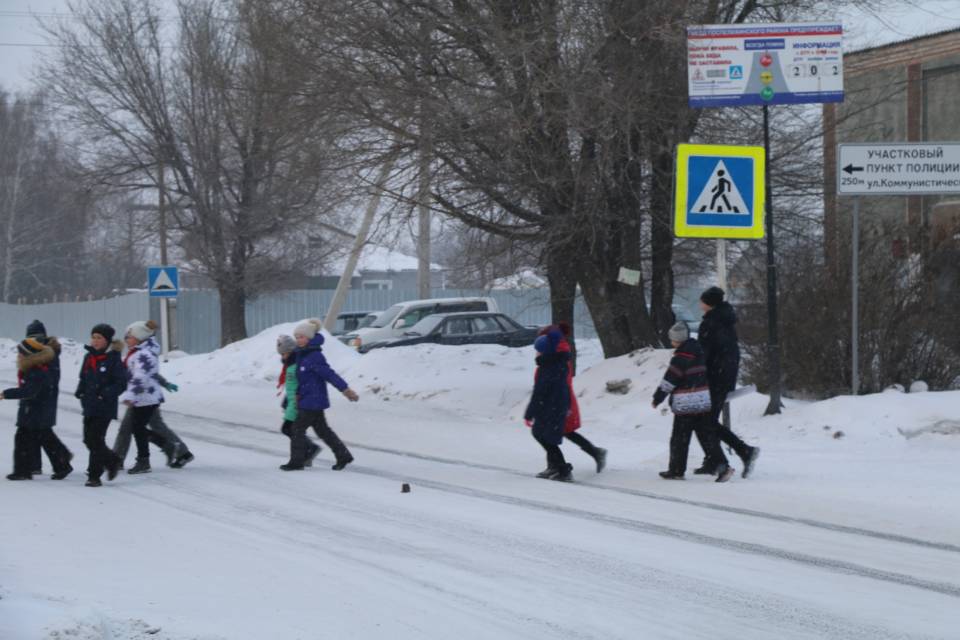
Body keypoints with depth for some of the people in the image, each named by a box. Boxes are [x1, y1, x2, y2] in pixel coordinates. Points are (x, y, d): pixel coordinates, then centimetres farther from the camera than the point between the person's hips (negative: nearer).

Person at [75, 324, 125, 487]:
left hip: (105, 407, -7)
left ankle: (94, 476, 0)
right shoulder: (89, 357, 10)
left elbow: (121, 383, -10)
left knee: (95, 440, -8)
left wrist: (106, 394, -20)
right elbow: (83, 378, 21)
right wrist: (80, 392, 2)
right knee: (89, 440, 9)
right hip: (89, 406, 7)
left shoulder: (113, 359, -9)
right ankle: (112, 461, 29)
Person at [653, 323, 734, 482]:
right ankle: (722, 465, -7)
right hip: (704, 403, 7)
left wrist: (658, 397, -3)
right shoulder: (699, 354, 10)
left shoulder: (680, 359, -15)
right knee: (708, 436, 5)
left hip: (685, 405, -7)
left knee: (679, 439, 5)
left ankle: (676, 470, 13)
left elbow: (669, 381, -14)